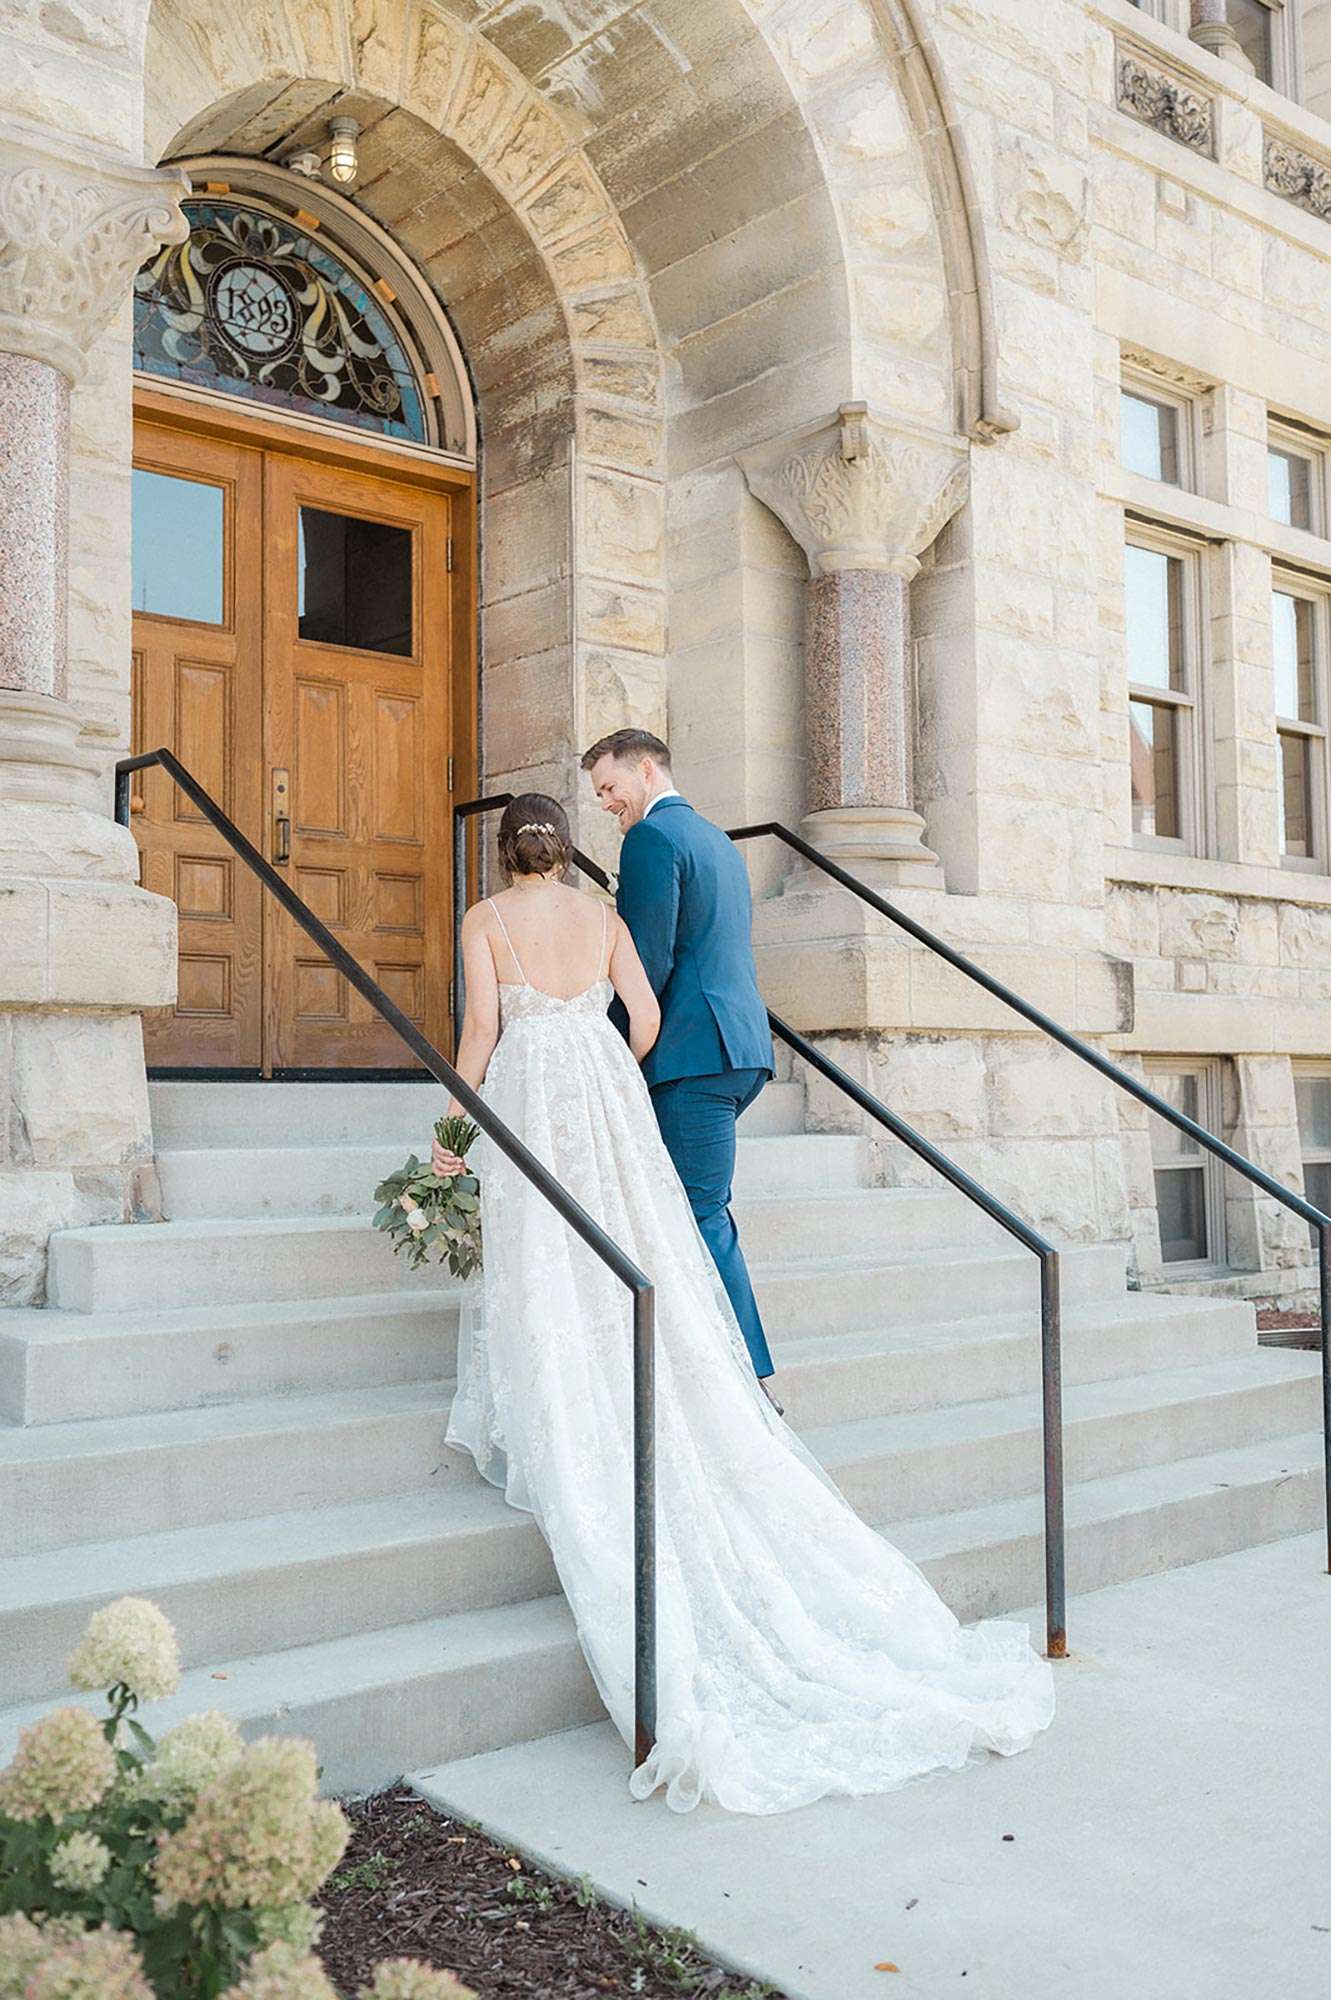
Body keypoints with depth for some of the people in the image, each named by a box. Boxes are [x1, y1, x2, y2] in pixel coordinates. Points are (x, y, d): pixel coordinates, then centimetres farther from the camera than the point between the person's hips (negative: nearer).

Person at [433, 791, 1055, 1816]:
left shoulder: (487, 919, 4)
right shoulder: (603, 915, 11)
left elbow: (483, 1025, -5)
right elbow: (645, 1015, 5)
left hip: (528, 1093, -3)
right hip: (607, 1089, 3)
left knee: (553, 1281, -2)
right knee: (644, 1269, 3)